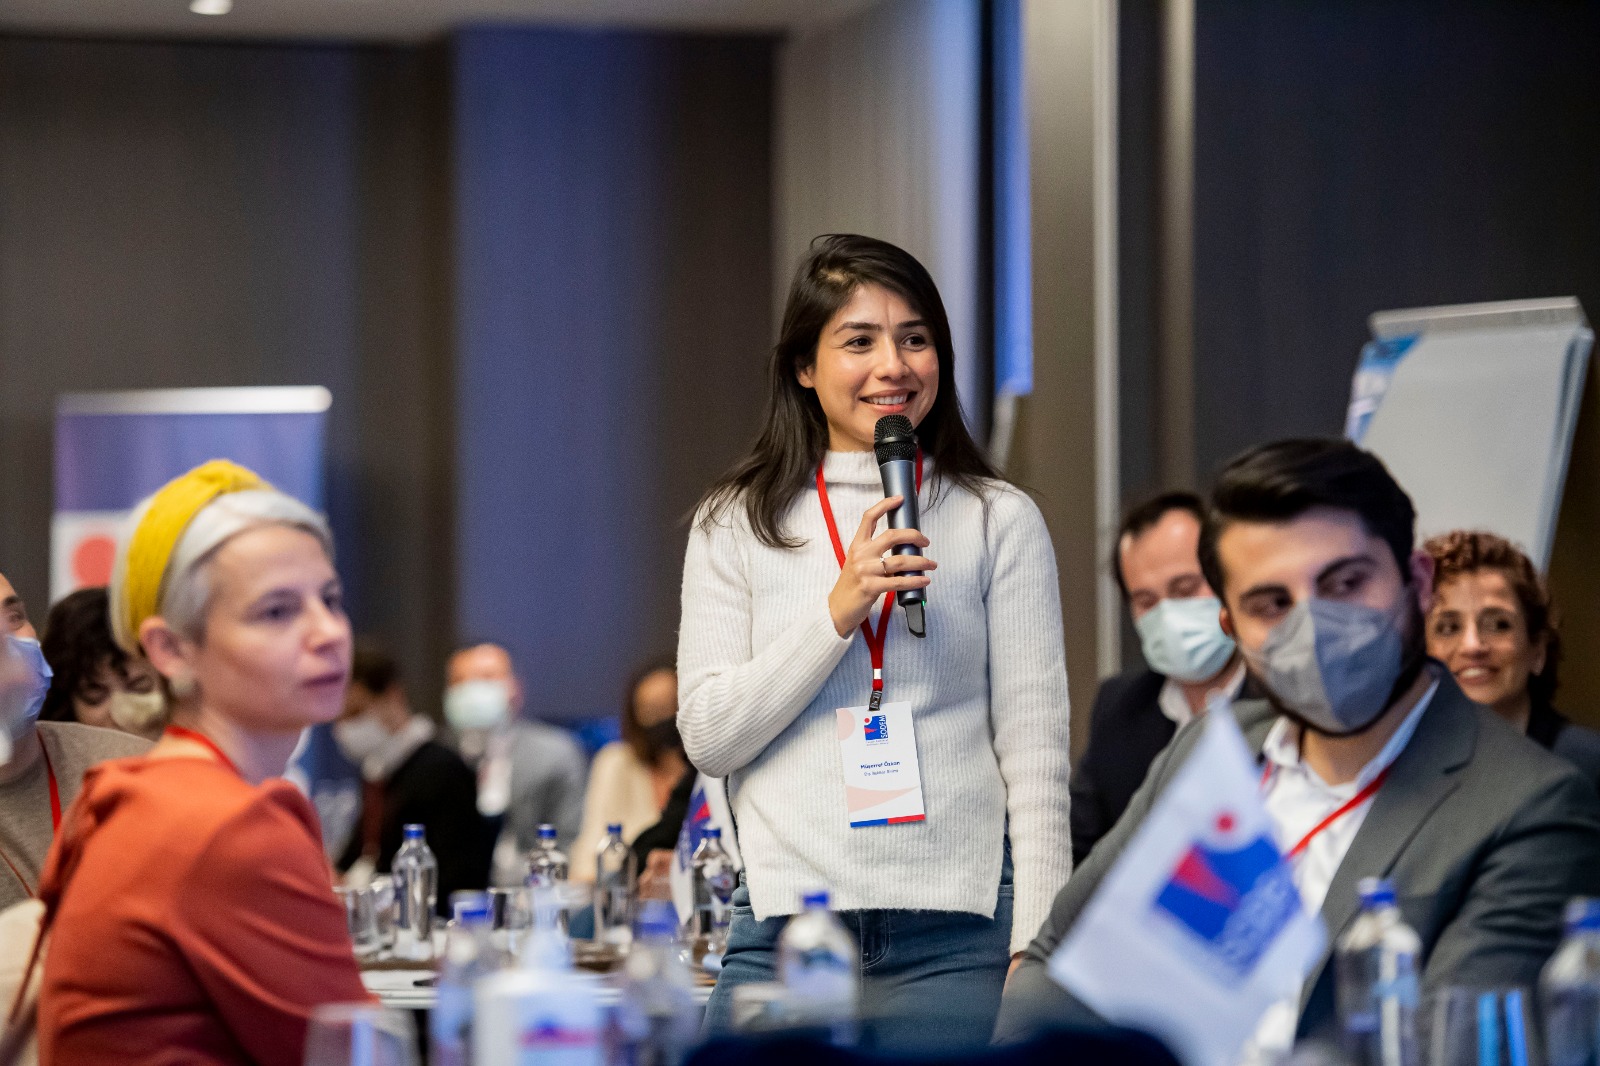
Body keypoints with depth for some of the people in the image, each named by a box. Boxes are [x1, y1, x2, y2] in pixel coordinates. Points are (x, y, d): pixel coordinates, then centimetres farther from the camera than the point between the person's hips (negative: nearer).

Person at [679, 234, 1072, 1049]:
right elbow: (707, 736, 2)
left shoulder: (999, 521, 5)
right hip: (782, 930, 1)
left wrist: (1038, 949, -5)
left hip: (954, 936, -1)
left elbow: (1036, 748, 2)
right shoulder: (735, 525, 9)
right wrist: (837, 613, -10)